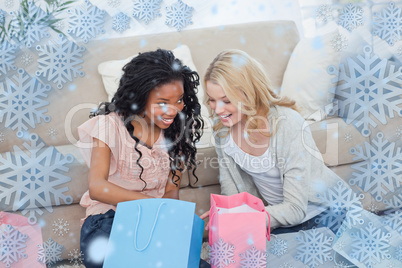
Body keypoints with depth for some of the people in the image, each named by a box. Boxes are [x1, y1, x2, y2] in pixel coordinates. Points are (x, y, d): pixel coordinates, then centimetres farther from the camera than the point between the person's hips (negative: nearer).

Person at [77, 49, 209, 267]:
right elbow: (97, 188, -16)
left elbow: (171, 190, 4)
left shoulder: (177, 130, 4)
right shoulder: (110, 125, -8)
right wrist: (153, 202, -29)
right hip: (109, 215, -3)